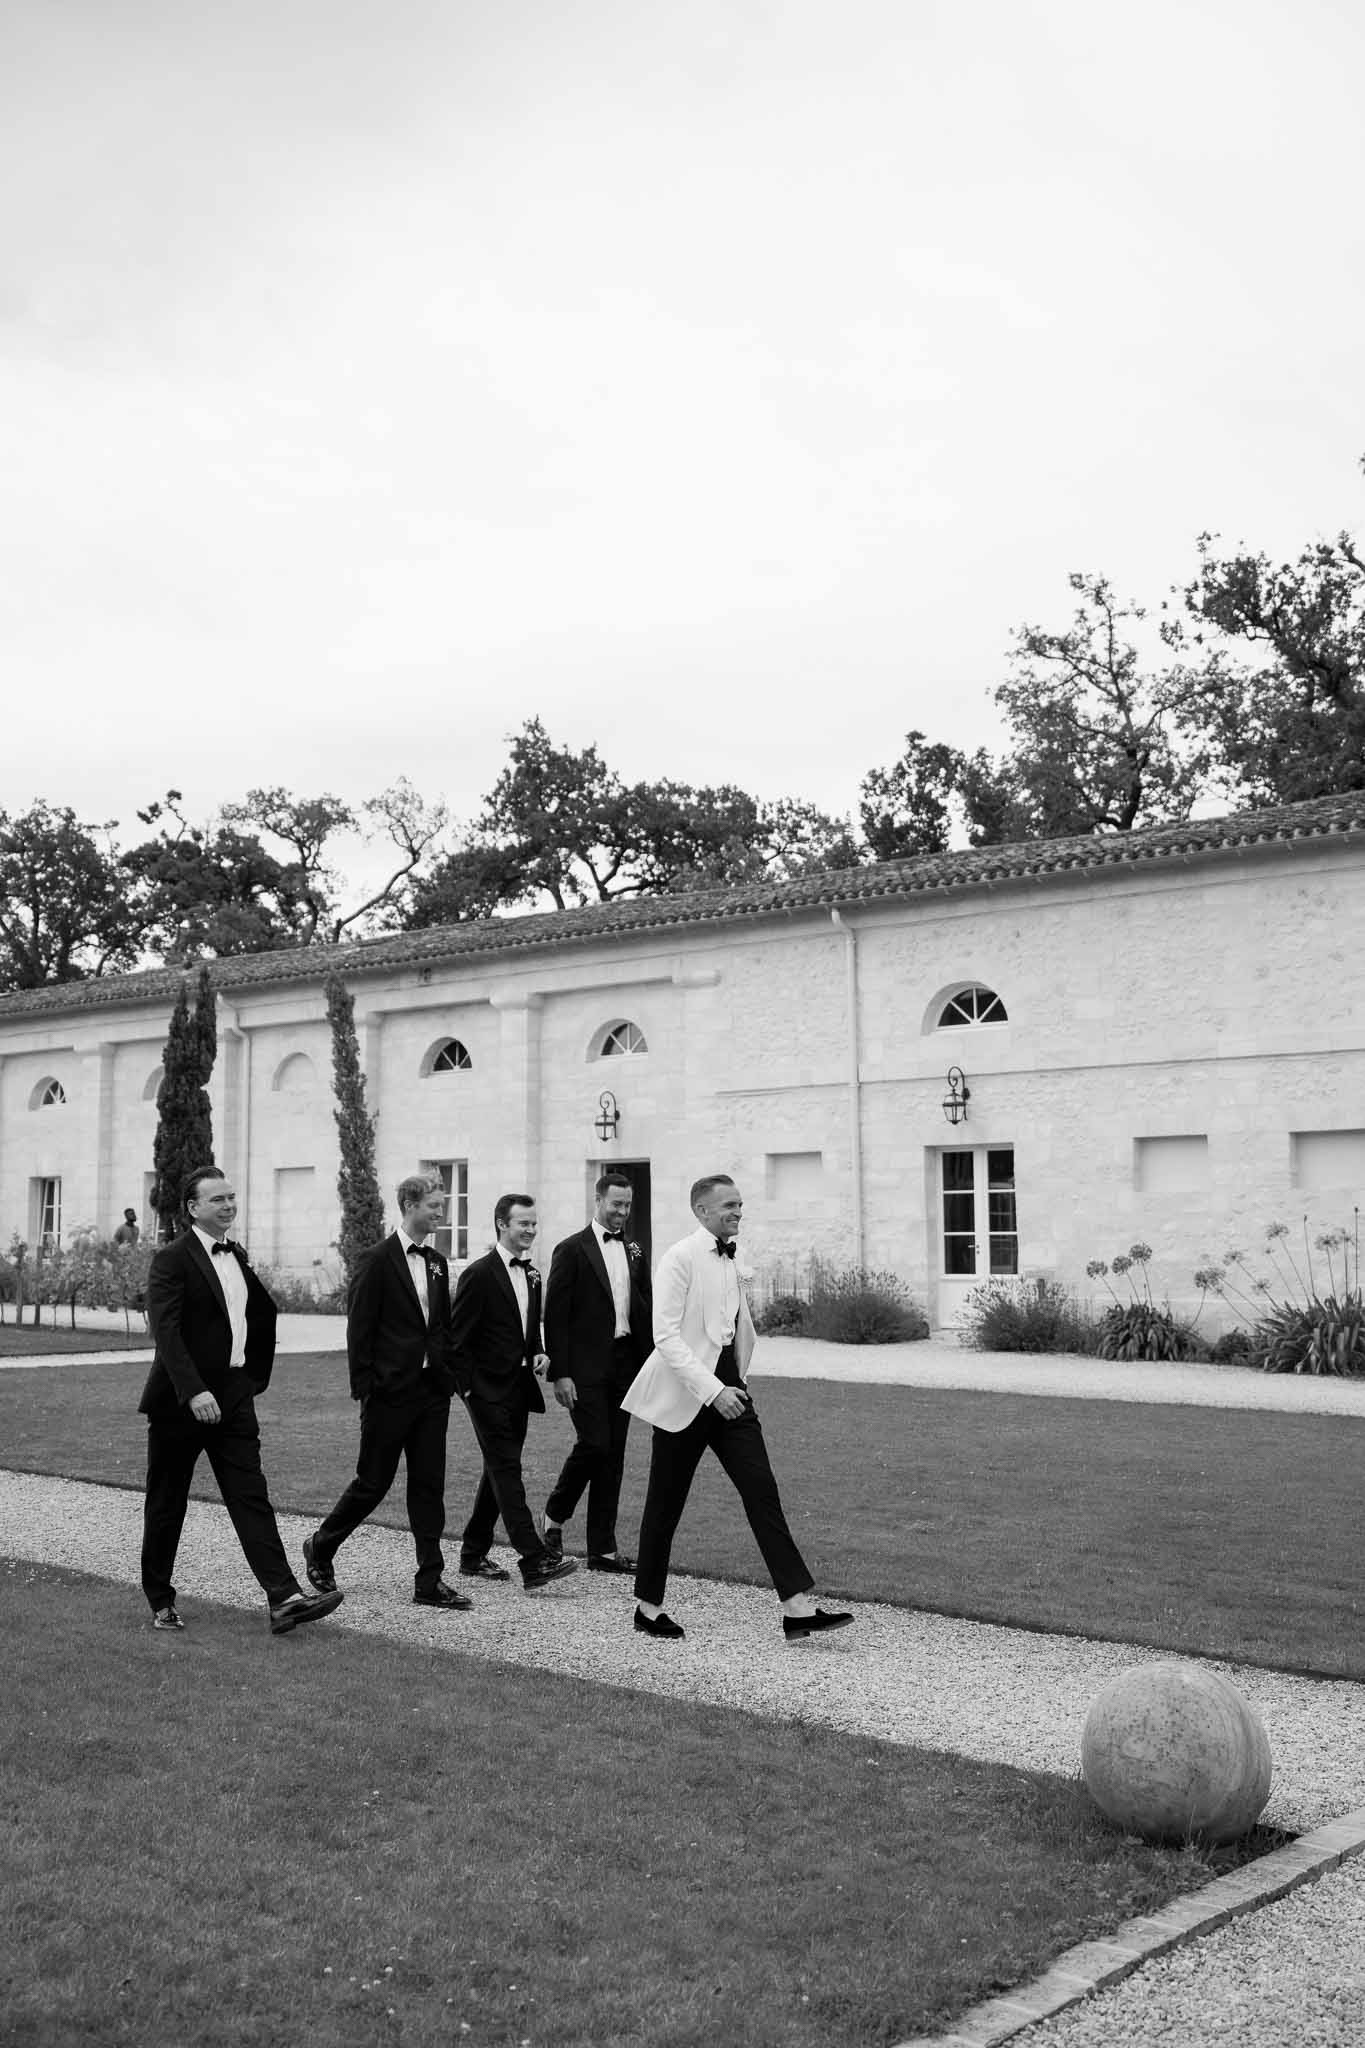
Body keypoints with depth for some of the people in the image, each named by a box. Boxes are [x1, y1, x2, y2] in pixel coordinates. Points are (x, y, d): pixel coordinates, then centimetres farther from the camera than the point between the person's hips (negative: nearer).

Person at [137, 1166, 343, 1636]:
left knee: (251, 1497, -3)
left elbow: (263, 1317, 24)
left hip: (233, 1396, 6)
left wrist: (254, 1377, 16)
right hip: (180, 1401, -6)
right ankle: (160, 1602, 22)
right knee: (166, 1504, 8)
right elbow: (165, 1331, -21)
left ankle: (284, 1597, -11)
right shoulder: (172, 1259, -11)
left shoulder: (238, 1257, 12)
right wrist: (193, 1392, -30)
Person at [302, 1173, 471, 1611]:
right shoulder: (378, 1261, -10)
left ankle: (430, 1582, 8)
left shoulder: (437, 1263, 11)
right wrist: (363, 1390, -13)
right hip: (390, 1392, -6)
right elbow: (359, 1329, -11)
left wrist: (450, 1378, 8)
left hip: (432, 1392, 6)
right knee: (373, 1482, 4)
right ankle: (320, 1547, 27)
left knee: (429, 1485, 5)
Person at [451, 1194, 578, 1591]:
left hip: (519, 1389, 8)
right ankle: (536, 1562, -17)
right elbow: (458, 1339, -11)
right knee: (507, 1471, -11)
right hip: (488, 1391, -8)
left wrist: (537, 1354, 5)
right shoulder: (479, 1274, -12)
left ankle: (474, 1555, 24)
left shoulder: (531, 1275, 12)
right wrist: (468, 1390, -13)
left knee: (499, 1470, 13)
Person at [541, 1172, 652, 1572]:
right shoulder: (572, 1250, -4)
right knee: (594, 1444, -13)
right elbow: (555, 1315, -7)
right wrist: (559, 1373, -12)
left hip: (624, 1364, 5)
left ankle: (603, 1549, 11)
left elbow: (646, 1311, 15)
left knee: (613, 1455, 6)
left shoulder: (635, 1252, 13)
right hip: (586, 1366, -5)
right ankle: (555, 1515, 12)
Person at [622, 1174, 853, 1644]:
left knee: (763, 1494, -4)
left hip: (727, 1390, 6)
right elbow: (666, 1336, -19)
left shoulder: (731, 1264, 13)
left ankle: (799, 1609, -7)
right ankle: (648, 1608, 20)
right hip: (685, 1395, -6)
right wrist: (712, 1390, -25)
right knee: (665, 1505, 5)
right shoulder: (680, 1258, -11)